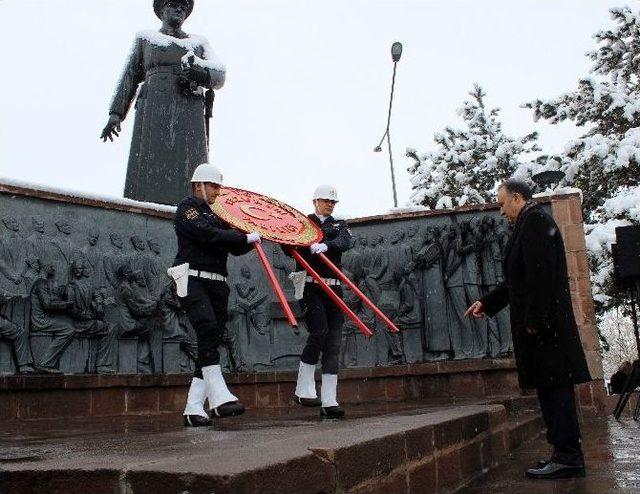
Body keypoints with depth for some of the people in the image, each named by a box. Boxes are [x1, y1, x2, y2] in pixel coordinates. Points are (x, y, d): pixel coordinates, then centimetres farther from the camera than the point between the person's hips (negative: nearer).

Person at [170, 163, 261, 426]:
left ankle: (194, 409, 2)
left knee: (211, 341, 0)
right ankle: (219, 397, -29)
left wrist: (260, 236, 9)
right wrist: (247, 237, -11)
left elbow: (236, 248, 23)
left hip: (217, 284, 8)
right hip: (193, 279, -8)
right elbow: (209, 235, -16)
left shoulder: (215, 215, 26)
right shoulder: (187, 208, 2)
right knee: (208, 330, -25)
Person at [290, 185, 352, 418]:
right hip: (310, 285, -4)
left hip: (333, 287, 4)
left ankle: (329, 401, 0)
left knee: (334, 342, -2)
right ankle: (303, 389, -5)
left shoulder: (339, 225, 19)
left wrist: (325, 245, -24)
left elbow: (345, 241, -4)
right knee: (319, 330, -20)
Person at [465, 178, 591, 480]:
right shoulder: (532, 222, 23)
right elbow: (521, 278, 27)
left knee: (553, 385, -7)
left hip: (542, 322, -10)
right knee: (553, 387, 11)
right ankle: (567, 454, 17)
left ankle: (567, 457, -2)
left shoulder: (535, 220, -8)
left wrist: (534, 319, -21)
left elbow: (541, 273, -19)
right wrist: (487, 303, 27)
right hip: (542, 322, 10)